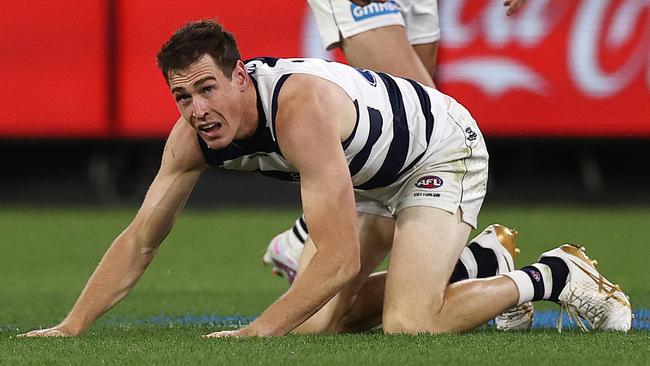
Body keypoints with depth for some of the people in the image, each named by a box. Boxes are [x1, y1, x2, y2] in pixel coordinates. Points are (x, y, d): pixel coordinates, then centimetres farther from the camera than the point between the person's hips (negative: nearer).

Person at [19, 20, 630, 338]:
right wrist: (70, 328, -17)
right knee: (311, 322, 1)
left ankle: (552, 275, -1)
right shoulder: (194, 132, -17)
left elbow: (339, 259, -41)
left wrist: (257, 331, -42)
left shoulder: (300, 110, -40)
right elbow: (140, 240, -9)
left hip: (443, 152, -8)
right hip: (368, 177, 8)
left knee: (407, 326, -25)